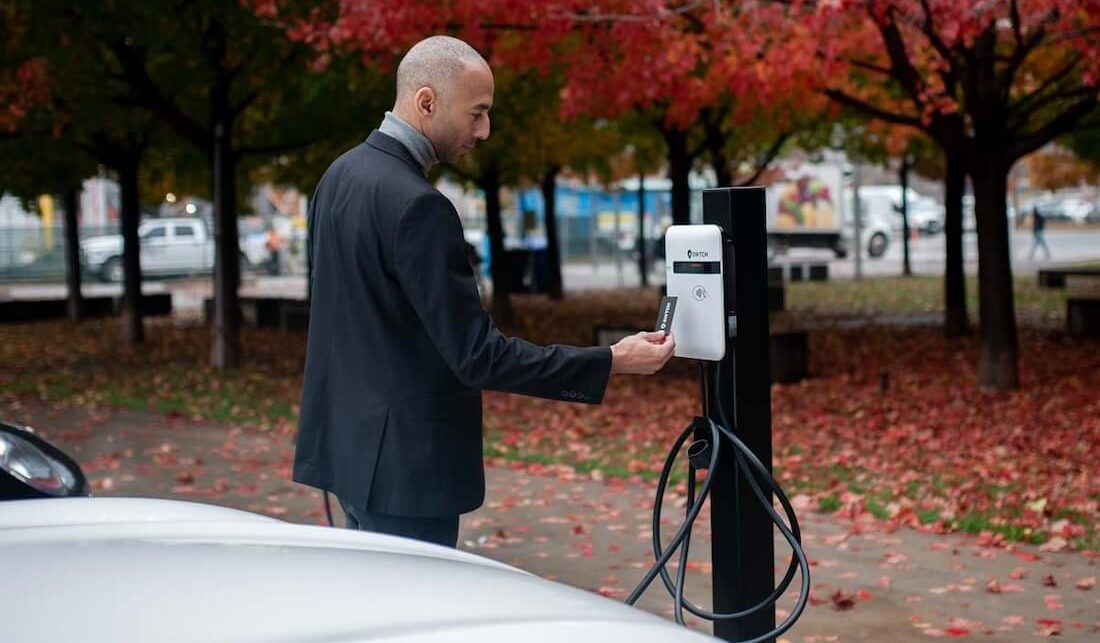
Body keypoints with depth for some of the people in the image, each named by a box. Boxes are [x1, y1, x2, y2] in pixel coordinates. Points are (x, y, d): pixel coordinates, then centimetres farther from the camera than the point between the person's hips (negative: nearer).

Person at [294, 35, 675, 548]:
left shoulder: (341, 175, 8)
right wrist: (611, 362, -19)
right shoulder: (416, 205, -22)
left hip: (349, 442, 10)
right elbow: (476, 356, -22)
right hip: (403, 463, -10)